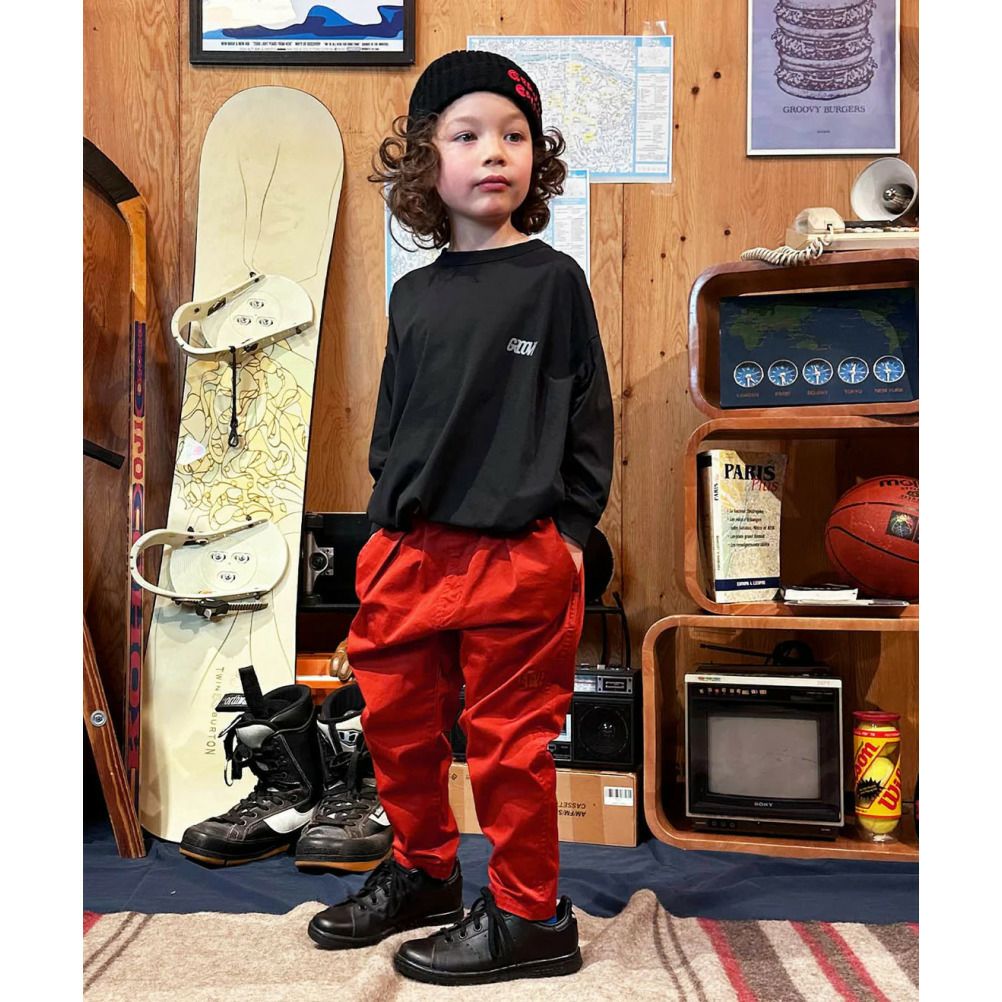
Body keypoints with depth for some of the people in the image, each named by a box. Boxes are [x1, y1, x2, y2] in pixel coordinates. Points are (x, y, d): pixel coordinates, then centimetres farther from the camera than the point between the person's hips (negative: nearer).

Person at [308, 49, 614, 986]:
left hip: (517, 554, -6)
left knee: (508, 738, 3)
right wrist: (384, 520, 12)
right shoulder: (413, 296, 12)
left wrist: (569, 530, -6)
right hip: (410, 548, 6)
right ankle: (423, 871, 38)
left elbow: (586, 414, -2)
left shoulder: (552, 278, -2)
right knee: (396, 722, 16)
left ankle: (527, 914, 22)